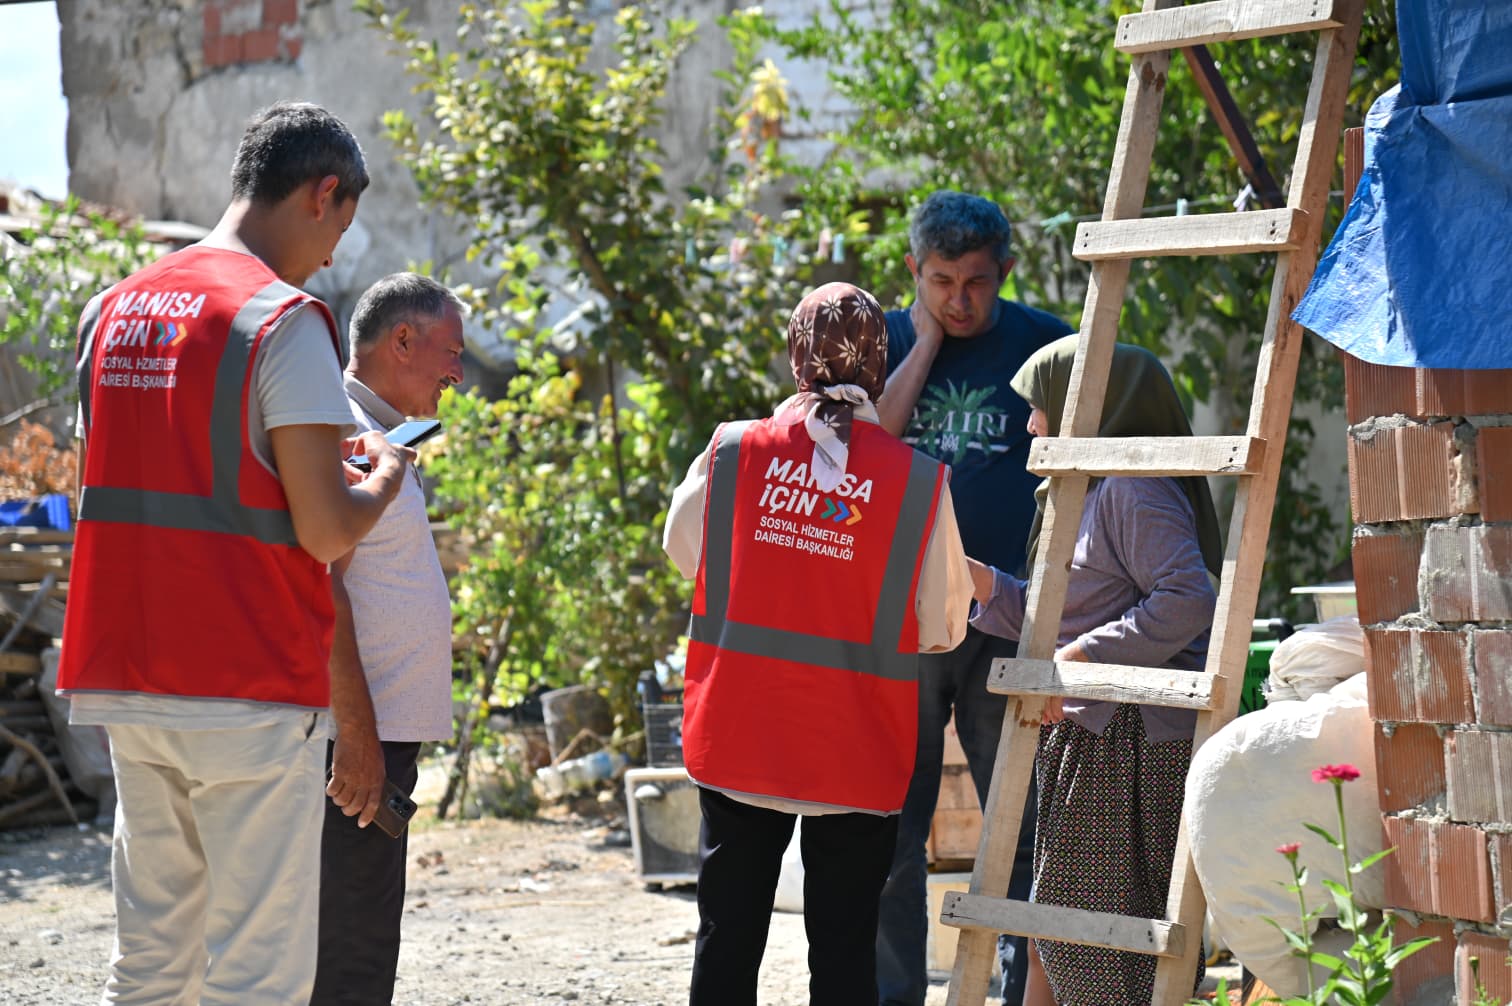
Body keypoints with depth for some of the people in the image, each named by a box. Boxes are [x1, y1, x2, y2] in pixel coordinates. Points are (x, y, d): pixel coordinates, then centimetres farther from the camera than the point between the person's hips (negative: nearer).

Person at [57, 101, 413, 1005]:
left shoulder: (112, 311, 11)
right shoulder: (285, 318, -11)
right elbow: (324, 532, -15)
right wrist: (385, 476, 6)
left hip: (126, 683, 7)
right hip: (250, 693, -7)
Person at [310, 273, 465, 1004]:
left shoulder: (378, 436, 19)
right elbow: (319, 587, -21)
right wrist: (357, 734, -23)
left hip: (378, 731, 11)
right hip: (357, 737, -11)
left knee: (362, 942, 15)